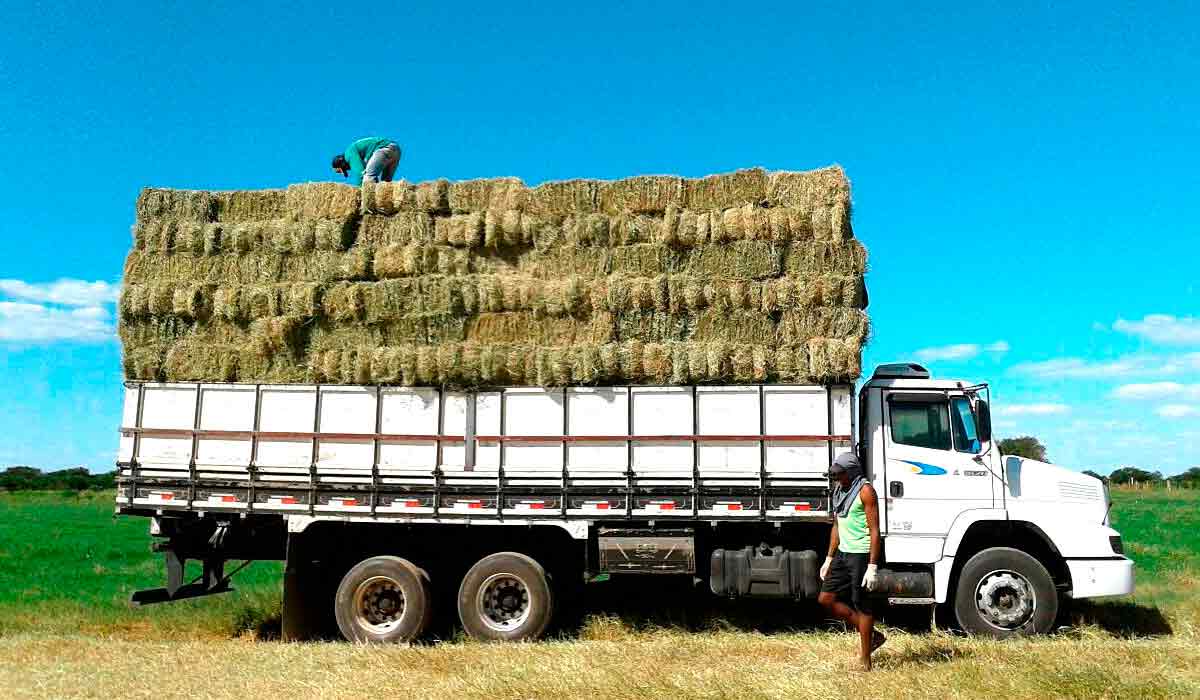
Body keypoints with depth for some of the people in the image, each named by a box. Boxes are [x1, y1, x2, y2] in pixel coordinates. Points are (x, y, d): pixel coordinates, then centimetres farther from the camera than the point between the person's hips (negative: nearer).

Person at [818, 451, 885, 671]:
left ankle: (865, 662, 10)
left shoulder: (865, 491, -13)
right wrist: (829, 558, 18)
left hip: (861, 554, -9)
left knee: (861, 605, -1)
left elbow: (875, 531, -16)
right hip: (843, 553, 9)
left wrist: (873, 567, -21)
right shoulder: (840, 491, 13)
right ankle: (871, 635, 19)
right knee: (826, 598, 6)